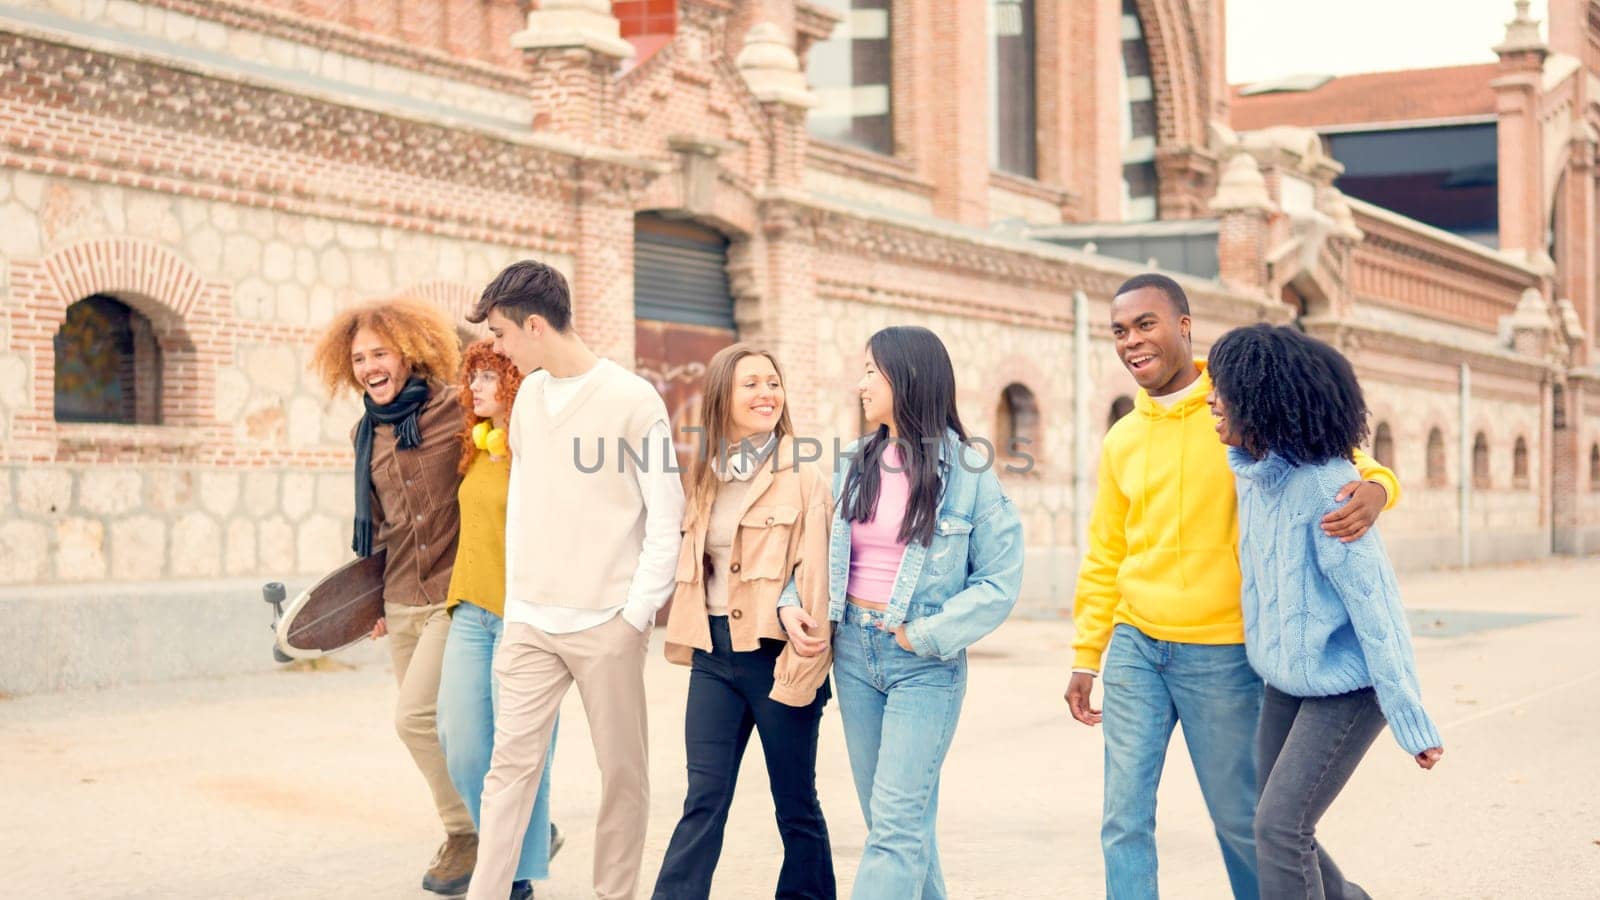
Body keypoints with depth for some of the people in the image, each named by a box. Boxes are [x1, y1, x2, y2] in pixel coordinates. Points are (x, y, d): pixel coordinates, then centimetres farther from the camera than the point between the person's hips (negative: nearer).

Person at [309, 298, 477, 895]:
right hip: (402, 603, 6)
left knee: (416, 715, -14)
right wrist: (374, 596, 20)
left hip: (457, 597, -6)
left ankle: (467, 833, 4)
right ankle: (466, 836, 26)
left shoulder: (457, 412, -10)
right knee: (439, 726, 10)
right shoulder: (366, 434, 9)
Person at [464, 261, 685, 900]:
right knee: (511, 761, 0)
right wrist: (514, 601, 11)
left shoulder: (633, 400, -7)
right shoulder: (528, 395, 10)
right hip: (530, 622, 5)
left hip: (607, 625, -5)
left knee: (623, 772, 3)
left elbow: (665, 518, -6)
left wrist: (636, 614, -10)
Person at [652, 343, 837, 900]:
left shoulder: (802, 476, -6)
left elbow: (815, 568, -11)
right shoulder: (705, 476, 9)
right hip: (714, 652, 4)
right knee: (703, 800, 1)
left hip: (776, 653, -4)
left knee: (796, 805, 7)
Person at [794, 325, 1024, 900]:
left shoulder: (968, 471, -7)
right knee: (885, 816, 12)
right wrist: (795, 604, -3)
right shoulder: (855, 466, 7)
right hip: (853, 650, 6)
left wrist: (927, 635, -13)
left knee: (896, 821, -9)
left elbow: (1000, 582, -7)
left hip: (925, 662, -5)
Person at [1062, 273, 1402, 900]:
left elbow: (1347, 465, -5)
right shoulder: (1121, 441, 10)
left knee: (1239, 817, 8)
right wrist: (1085, 656, 15)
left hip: (1221, 654, -4)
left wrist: (1374, 488, -28)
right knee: (1124, 821, 2)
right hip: (1135, 647, 4)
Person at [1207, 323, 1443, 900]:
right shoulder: (1250, 472, -1)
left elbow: (1375, 603, -23)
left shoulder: (1323, 485, -25)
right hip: (1285, 681, 8)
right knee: (1281, 828, 12)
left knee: (1280, 828, -12)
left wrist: (1411, 720, -21)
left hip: (1347, 687, -8)